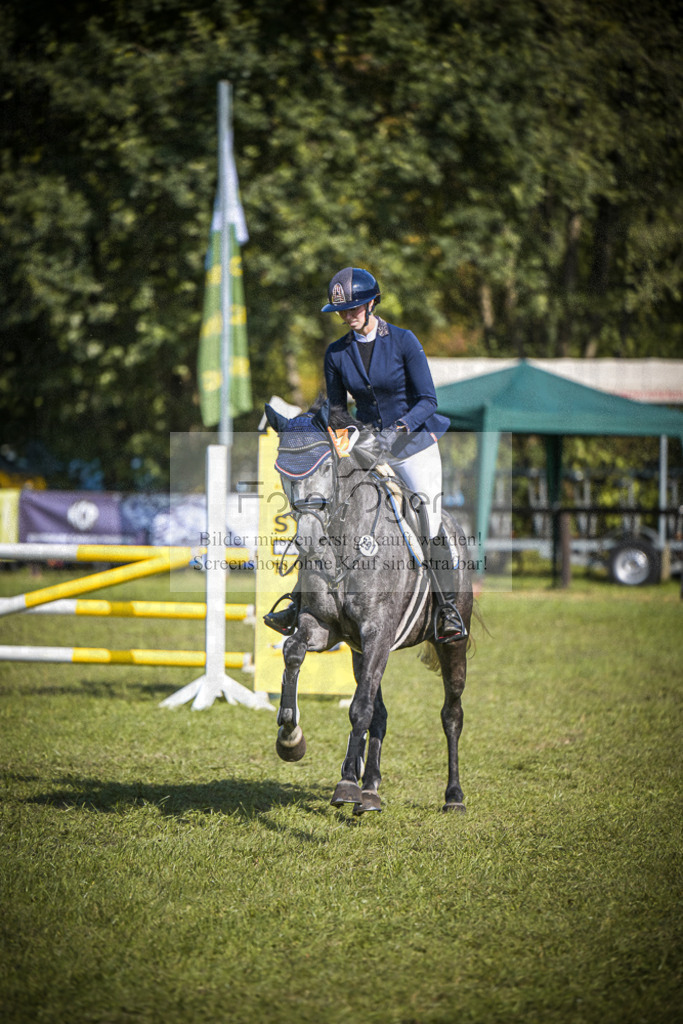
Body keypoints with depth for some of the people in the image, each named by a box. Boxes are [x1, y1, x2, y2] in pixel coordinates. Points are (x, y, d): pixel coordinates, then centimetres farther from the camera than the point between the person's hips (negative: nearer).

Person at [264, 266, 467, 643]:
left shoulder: (403, 341, -10)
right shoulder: (336, 353, 1)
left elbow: (427, 400, -11)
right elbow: (337, 408, 8)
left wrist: (399, 428, -26)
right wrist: (343, 430, -14)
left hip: (414, 442, -3)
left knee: (431, 521, -13)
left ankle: (446, 612, -7)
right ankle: (300, 603, 0)